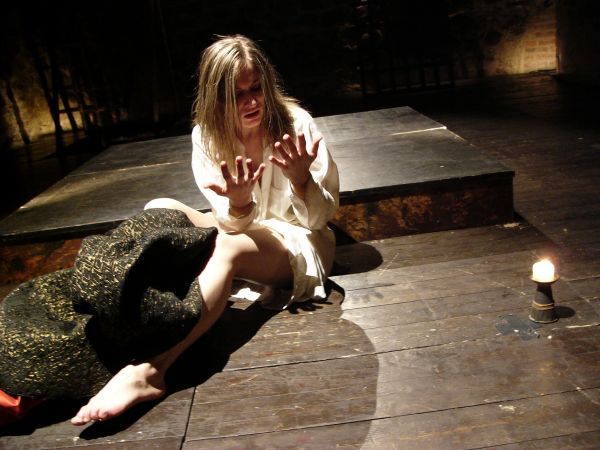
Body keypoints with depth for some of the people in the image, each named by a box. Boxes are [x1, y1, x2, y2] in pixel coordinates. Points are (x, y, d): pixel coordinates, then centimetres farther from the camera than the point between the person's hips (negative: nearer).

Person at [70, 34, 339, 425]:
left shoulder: (295, 123, -15)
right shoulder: (207, 135, -6)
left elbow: (321, 217, -12)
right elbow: (233, 225, -10)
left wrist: (300, 179, -33)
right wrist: (238, 203, -34)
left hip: (298, 243, -5)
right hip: (244, 233, 5)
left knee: (228, 247, -36)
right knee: (160, 210, -12)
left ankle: (149, 369, -45)